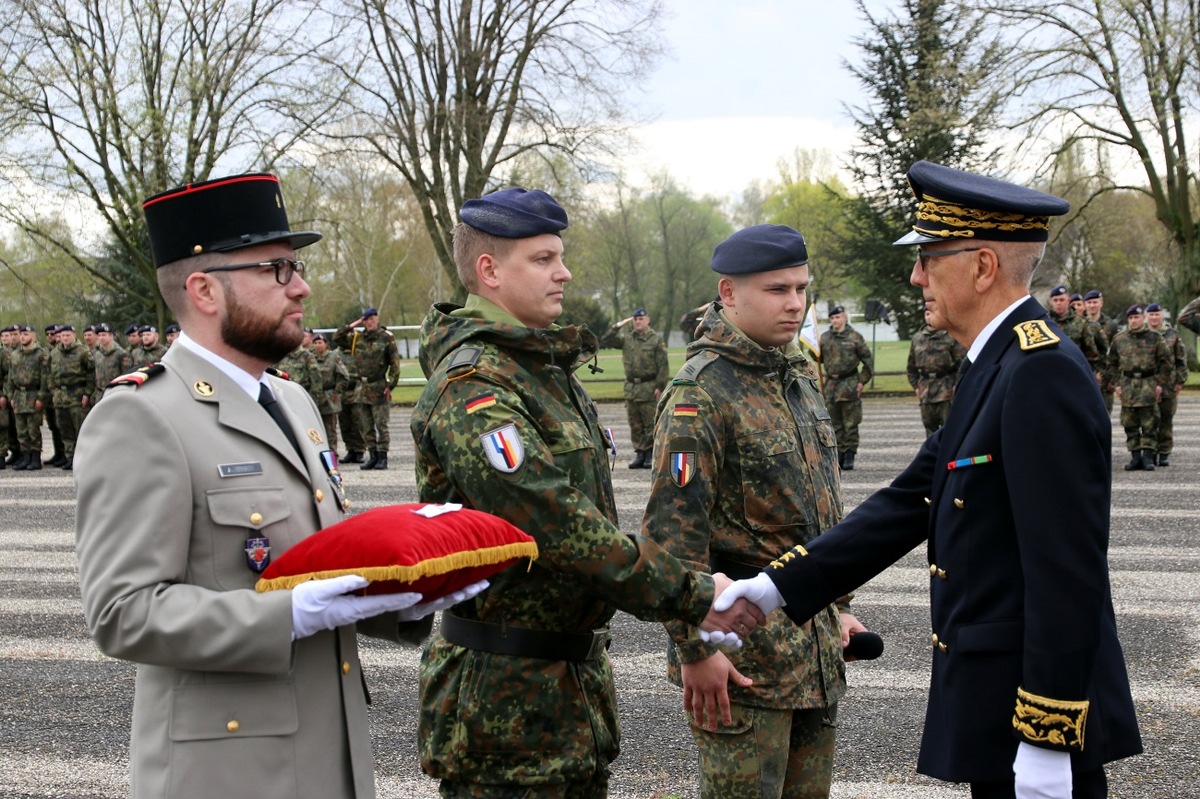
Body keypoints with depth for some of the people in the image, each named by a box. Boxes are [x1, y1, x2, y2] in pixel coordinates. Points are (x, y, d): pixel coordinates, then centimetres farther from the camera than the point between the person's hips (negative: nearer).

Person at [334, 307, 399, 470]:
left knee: (381, 425, -5)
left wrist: (390, 385, -10)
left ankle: (382, 458, -1)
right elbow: (337, 338, 14)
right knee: (367, 427, 9)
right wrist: (352, 326, 5)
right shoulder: (357, 338, 10)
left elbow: (395, 363, -4)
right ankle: (373, 456, 16)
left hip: (379, 388, -6)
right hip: (363, 388, 6)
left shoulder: (386, 338, -3)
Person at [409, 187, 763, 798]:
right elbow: (555, 523, -27)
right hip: (506, 693, -9)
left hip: (577, 674, 9)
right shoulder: (472, 386, -19)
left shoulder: (549, 369, 13)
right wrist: (692, 598, -23)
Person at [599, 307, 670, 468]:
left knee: (651, 424, -2)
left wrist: (660, 386, -11)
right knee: (635, 425, 8)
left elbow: (663, 366, -4)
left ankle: (651, 455, 3)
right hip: (631, 387, 5)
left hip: (649, 388, -5)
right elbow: (605, 341, 9)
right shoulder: (626, 338, 11)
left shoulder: (656, 340, -1)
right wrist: (617, 327, -1)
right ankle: (639, 453, 14)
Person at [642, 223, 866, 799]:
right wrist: (695, 648, -19)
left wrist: (839, 604, 19)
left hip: (815, 638, 8)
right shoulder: (702, 391, -15)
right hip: (743, 645, -8)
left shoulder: (800, 374, 12)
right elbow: (672, 531, -19)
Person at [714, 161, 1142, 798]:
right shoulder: (997, 367, 12)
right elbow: (912, 501, 12)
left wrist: (1045, 740, -23)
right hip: (993, 699, 10)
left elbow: (1068, 572, -23)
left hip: (1039, 714, -10)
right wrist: (776, 587, 7)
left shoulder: (1043, 374, -20)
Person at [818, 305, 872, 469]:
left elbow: (867, 360, 0)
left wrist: (862, 381, -6)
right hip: (831, 383, 4)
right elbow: (819, 358, 18)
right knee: (835, 424, 8)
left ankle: (849, 456, 0)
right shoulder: (824, 338, 10)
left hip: (850, 384, -4)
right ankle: (839, 454, 15)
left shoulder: (855, 337, -1)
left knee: (851, 423, -3)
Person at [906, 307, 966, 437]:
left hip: (947, 391, -5)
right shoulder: (917, 338, 12)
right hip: (926, 391, 5)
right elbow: (911, 366, 19)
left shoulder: (952, 336, -4)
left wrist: (957, 386, -12)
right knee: (930, 427, 11)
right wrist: (916, 386, 12)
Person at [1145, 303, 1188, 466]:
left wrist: (1180, 381, 3)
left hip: (1168, 386, 0)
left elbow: (1181, 359, 9)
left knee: (1166, 421, 4)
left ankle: (1165, 453, 9)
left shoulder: (1172, 334, 7)